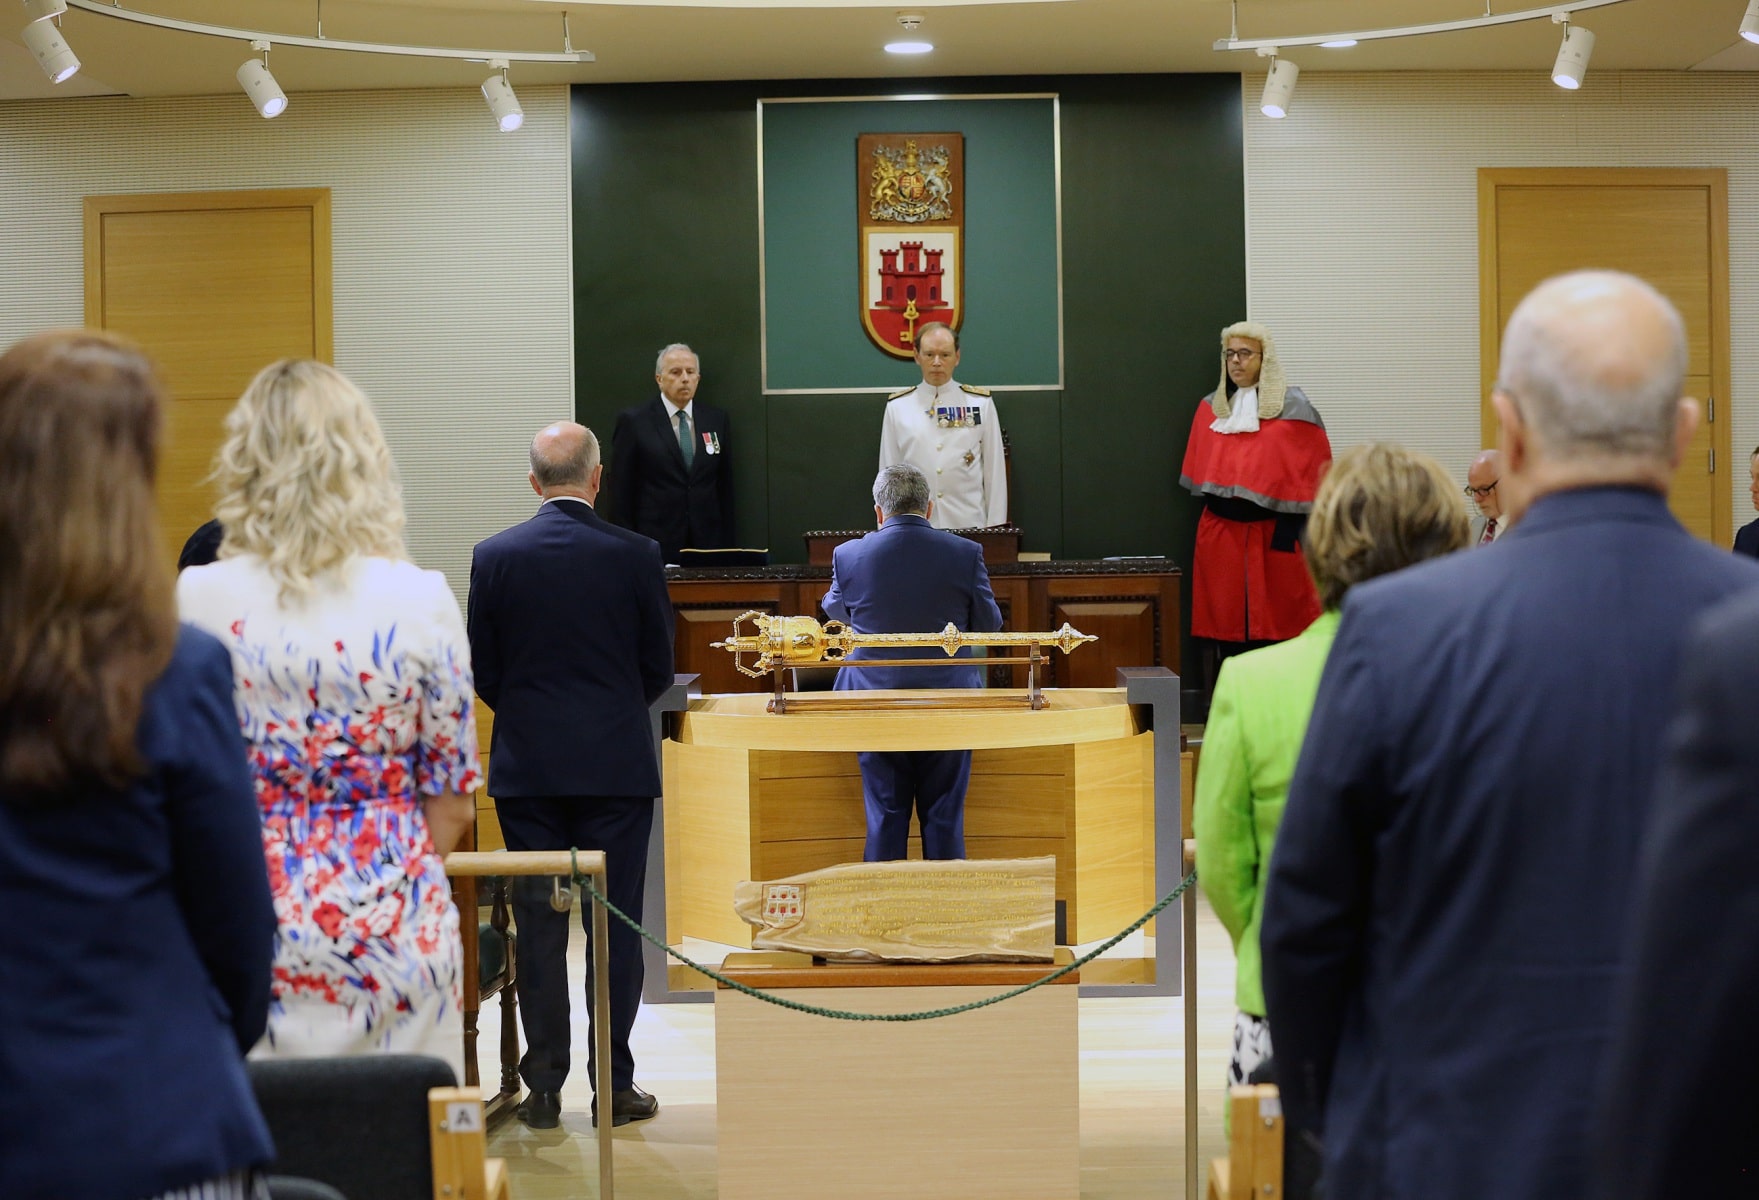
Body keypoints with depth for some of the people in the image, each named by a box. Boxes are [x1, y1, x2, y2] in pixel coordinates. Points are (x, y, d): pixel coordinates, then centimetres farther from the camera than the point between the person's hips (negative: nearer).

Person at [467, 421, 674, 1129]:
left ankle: (543, 1089, 10)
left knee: (538, 929, 7)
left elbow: (483, 672, 2)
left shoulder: (494, 556, -2)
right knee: (615, 926, 5)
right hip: (616, 765, -1)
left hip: (526, 769, 1)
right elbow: (659, 668, 2)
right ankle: (614, 1086, 9)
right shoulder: (635, 555, -5)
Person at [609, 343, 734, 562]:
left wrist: (727, 543, 7)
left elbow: (725, 485, 12)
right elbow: (621, 491, 0)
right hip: (656, 545, -3)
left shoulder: (716, 419, 11)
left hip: (708, 543, 3)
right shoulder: (633, 421, 0)